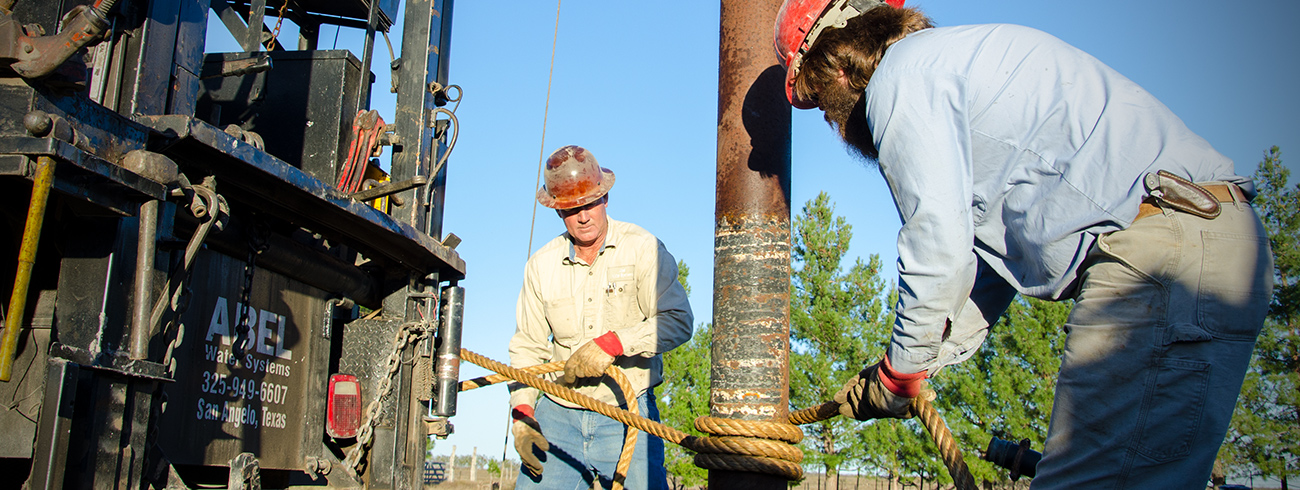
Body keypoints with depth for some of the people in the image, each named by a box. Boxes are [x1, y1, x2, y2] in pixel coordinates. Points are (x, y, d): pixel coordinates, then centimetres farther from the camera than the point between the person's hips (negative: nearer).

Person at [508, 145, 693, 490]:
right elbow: (527, 346, 10)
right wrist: (521, 413, -2)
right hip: (557, 415, 3)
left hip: (627, 415, -2)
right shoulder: (542, 265, 7)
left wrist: (612, 344, -22)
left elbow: (678, 322, -12)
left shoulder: (642, 249, -4)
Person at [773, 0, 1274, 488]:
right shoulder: (953, 66, 29)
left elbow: (939, 247, -10)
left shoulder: (902, 75, -1)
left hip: (1163, 243, -10)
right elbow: (988, 255, 29)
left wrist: (899, 374, 4)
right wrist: (921, 364, 24)